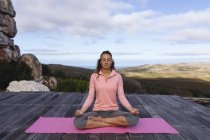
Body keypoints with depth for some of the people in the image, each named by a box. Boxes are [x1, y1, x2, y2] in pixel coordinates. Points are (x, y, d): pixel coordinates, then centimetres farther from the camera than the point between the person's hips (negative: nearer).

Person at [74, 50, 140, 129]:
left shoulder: (117, 76, -2)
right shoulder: (94, 76, -2)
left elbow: (121, 96, -3)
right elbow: (90, 97, -3)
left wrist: (131, 109, -19)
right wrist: (81, 110, -18)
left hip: (113, 111, 1)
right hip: (97, 111, 0)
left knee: (134, 118, -26)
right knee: (78, 121, -26)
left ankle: (99, 120, -12)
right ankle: (115, 123, -14)